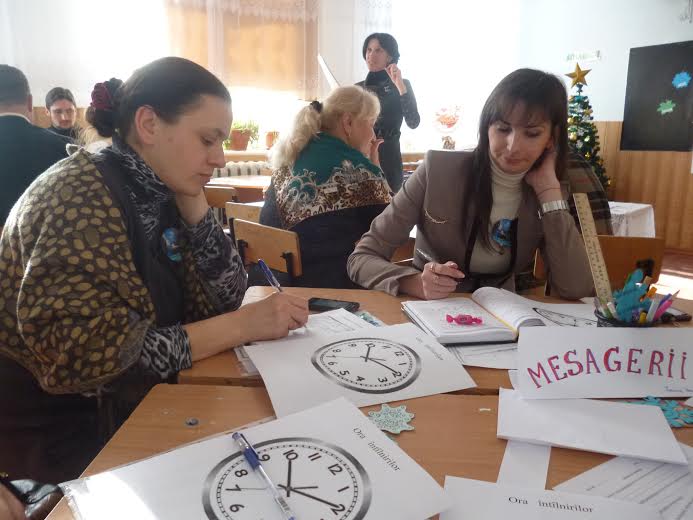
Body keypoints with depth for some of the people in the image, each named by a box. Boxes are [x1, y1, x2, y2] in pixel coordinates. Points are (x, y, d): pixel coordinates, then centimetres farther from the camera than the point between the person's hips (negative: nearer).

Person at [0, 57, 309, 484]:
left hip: (118, 404, 6)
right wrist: (242, 326, -29)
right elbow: (86, 356, -32)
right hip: (57, 430, -6)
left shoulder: (159, 196, -2)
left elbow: (221, 298, -4)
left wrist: (192, 199, -13)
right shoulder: (81, 196, -24)